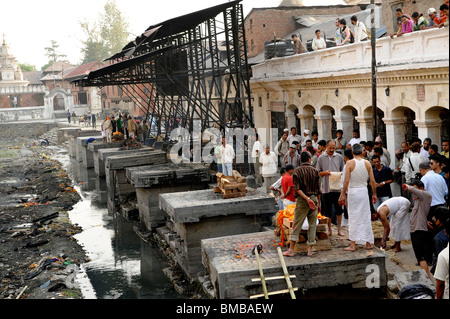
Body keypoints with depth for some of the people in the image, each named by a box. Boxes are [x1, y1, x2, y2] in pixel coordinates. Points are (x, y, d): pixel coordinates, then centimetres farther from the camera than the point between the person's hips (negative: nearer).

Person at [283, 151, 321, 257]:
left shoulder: (297, 171, -2)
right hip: (314, 198, 2)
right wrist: (318, 203, 12)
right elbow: (318, 189, 4)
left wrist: (307, 199, -15)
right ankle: (310, 249, 9)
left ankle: (291, 250, 0)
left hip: (302, 200, -2)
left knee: (296, 225, 1)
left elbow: (297, 188, -12)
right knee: (312, 225, 8)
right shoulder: (314, 171, 3)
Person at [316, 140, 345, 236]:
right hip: (326, 187, 0)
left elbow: (343, 171, 11)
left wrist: (341, 174, -11)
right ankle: (329, 229, 17)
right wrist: (325, 173, -13)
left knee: (339, 208, 2)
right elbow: (318, 173, 6)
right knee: (327, 210, 6)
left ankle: (339, 229, 12)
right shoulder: (321, 158, 4)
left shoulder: (339, 157, 7)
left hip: (337, 187, 1)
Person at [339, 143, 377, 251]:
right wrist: (374, 194, 13)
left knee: (353, 218, 1)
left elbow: (346, 180, -12)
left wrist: (343, 195, -6)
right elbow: (372, 181, 2)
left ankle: (353, 244, 0)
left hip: (353, 191, -3)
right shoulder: (367, 163, 2)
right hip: (364, 191, 3)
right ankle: (368, 243, 18)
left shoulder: (350, 163, -8)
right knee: (366, 217, 11)